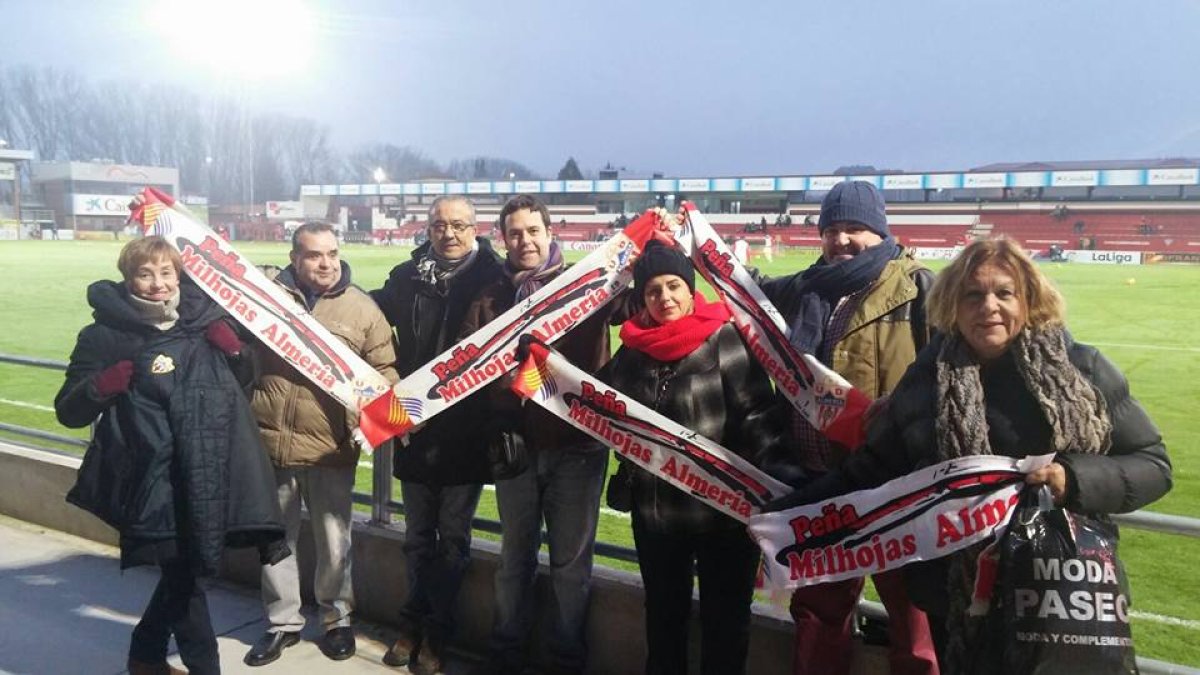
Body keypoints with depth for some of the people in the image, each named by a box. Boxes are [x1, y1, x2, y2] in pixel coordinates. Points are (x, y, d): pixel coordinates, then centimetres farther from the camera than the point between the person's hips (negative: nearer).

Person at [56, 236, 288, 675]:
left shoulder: (203, 321, 7)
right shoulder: (105, 335, -4)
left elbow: (244, 382, 17)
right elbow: (69, 412, -1)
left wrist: (233, 348, -3)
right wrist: (101, 387, -21)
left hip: (205, 473, 4)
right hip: (153, 482, -4)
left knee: (182, 571, 16)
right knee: (183, 572, -1)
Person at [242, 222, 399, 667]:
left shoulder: (362, 308, 0)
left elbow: (384, 370, 2)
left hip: (332, 448, -1)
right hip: (270, 441, 1)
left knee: (333, 541, 10)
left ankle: (337, 618, 33)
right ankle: (283, 622, 33)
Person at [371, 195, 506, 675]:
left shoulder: (493, 278, -8)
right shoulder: (407, 277, 3)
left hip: (466, 433, -3)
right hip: (415, 427, 4)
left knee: (452, 537, 11)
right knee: (418, 535, 17)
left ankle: (435, 630, 27)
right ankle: (417, 622, 35)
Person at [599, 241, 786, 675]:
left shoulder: (726, 340, -13)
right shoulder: (634, 347, 4)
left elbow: (760, 416, -17)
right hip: (654, 510, 5)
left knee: (725, 620, 13)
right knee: (663, 613, 23)